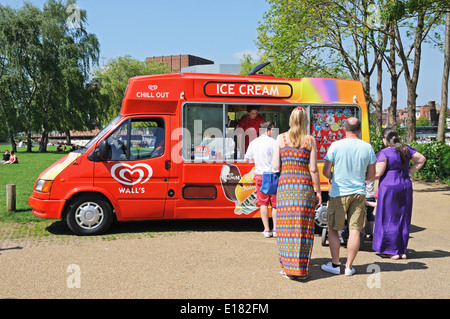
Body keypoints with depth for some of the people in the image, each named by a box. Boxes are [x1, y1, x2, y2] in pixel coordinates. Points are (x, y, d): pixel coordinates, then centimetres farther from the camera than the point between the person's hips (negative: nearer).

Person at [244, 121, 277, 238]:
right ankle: (275, 230, 8)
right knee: (275, 204, 6)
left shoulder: (253, 143, 6)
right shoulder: (272, 142, -9)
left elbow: (246, 160, 13)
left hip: (260, 175, 4)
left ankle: (267, 230, 7)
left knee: (263, 203, 7)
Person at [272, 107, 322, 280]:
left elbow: (275, 166, 1)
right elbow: (313, 169, -1)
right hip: (304, 184, -1)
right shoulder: (310, 140, 3)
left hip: (285, 184, 1)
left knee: (286, 226, 5)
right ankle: (301, 269, 8)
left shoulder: (281, 138, 5)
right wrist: (318, 191, 6)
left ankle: (287, 267, 8)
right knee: (303, 227, 4)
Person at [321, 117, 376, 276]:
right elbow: (371, 175, 6)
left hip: (339, 193, -2)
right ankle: (349, 266, 13)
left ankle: (335, 264, 14)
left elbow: (326, 171, -5)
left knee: (333, 229, 11)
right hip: (359, 193, 3)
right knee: (354, 230, 7)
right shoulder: (367, 147, 0)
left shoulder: (335, 146, -9)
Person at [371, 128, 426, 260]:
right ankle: (402, 251, 18)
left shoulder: (384, 153, -13)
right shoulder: (406, 149, 7)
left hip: (389, 187, -6)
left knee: (389, 220, 3)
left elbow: (377, 173, -16)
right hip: (406, 186, 6)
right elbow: (421, 159, 17)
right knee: (403, 220, 12)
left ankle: (393, 251, 6)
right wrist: (408, 172, 14)